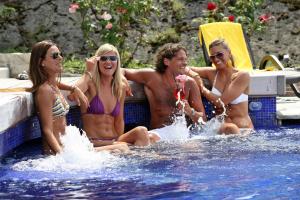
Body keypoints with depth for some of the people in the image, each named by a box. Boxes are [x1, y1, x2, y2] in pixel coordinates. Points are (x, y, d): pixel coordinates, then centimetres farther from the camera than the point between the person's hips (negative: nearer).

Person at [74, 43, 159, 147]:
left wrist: (121, 139, 4)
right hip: (94, 143, -5)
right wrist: (89, 72, -14)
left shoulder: (121, 87, 12)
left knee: (152, 138, -19)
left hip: (115, 142, 5)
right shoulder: (90, 83, -3)